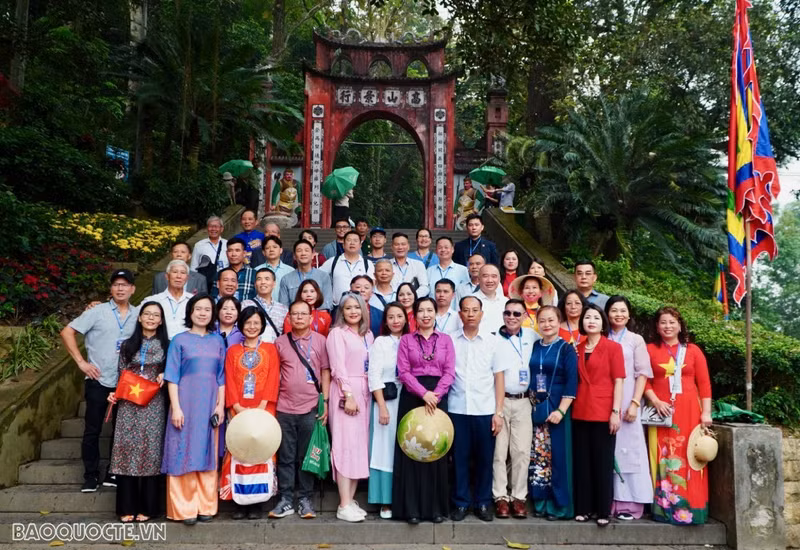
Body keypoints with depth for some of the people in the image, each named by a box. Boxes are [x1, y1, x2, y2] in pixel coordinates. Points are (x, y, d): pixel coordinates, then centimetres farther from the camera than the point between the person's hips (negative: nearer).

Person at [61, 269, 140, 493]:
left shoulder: (139, 314, 3)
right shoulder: (97, 312, -3)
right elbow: (67, 332, -2)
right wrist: (80, 361, -8)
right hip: (99, 381, -2)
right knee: (92, 430, 5)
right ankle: (91, 475, 18)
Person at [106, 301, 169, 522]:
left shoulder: (166, 345, 7)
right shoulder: (128, 345, 10)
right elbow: (122, 375, 10)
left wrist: (165, 375, -10)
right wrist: (115, 394, -4)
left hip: (153, 405, -1)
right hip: (128, 404, 1)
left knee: (150, 450, 0)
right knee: (127, 448, -1)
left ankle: (147, 507, 10)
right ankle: (127, 507, 9)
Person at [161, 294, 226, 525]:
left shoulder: (217, 341, 10)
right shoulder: (179, 340, 3)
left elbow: (221, 377, 10)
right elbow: (172, 376, -1)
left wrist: (220, 405, 2)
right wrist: (176, 408, -9)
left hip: (209, 404, 3)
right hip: (186, 403, -3)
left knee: (208, 454, 7)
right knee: (184, 454, 0)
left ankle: (206, 506, 16)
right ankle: (184, 508, 8)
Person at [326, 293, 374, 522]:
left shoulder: (368, 335, 17)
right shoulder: (337, 333, -2)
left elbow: (372, 366, 13)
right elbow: (338, 368, -10)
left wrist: (363, 394, 3)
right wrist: (348, 395, -17)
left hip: (364, 392, 6)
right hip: (346, 392, -6)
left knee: (360, 445, 6)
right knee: (347, 445, -8)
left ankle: (350, 500, 13)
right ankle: (344, 506, -5)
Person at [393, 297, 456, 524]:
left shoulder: (445, 339, 9)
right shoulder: (406, 340, 6)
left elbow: (450, 372, 1)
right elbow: (403, 371, -3)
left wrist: (435, 395, -13)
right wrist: (423, 393, -15)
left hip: (438, 397, 1)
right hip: (412, 396, -1)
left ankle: (436, 507, 12)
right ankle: (412, 508, 5)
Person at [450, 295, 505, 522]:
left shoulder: (492, 341, 5)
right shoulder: (450, 341, 4)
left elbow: (499, 377, 5)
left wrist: (499, 412, -1)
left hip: (485, 410, 0)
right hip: (457, 409, 0)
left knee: (484, 459, 6)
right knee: (460, 458, 5)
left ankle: (482, 503, 20)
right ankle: (461, 503, 19)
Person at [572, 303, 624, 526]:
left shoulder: (613, 347, -1)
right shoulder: (577, 349, 11)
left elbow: (618, 381, -6)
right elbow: (574, 381, 13)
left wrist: (615, 412, -12)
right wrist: (571, 406, 5)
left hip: (603, 413, -4)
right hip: (580, 412, 4)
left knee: (603, 462, 3)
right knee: (582, 462, 9)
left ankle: (603, 510, 13)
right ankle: (583, 508, 18)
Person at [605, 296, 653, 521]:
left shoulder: (636, 340, 7)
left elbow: (642, 374, 1)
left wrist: (635, 403, -9)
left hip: (626, 404, -2)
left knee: (627, 449, -3)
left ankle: (629, 504, 2)